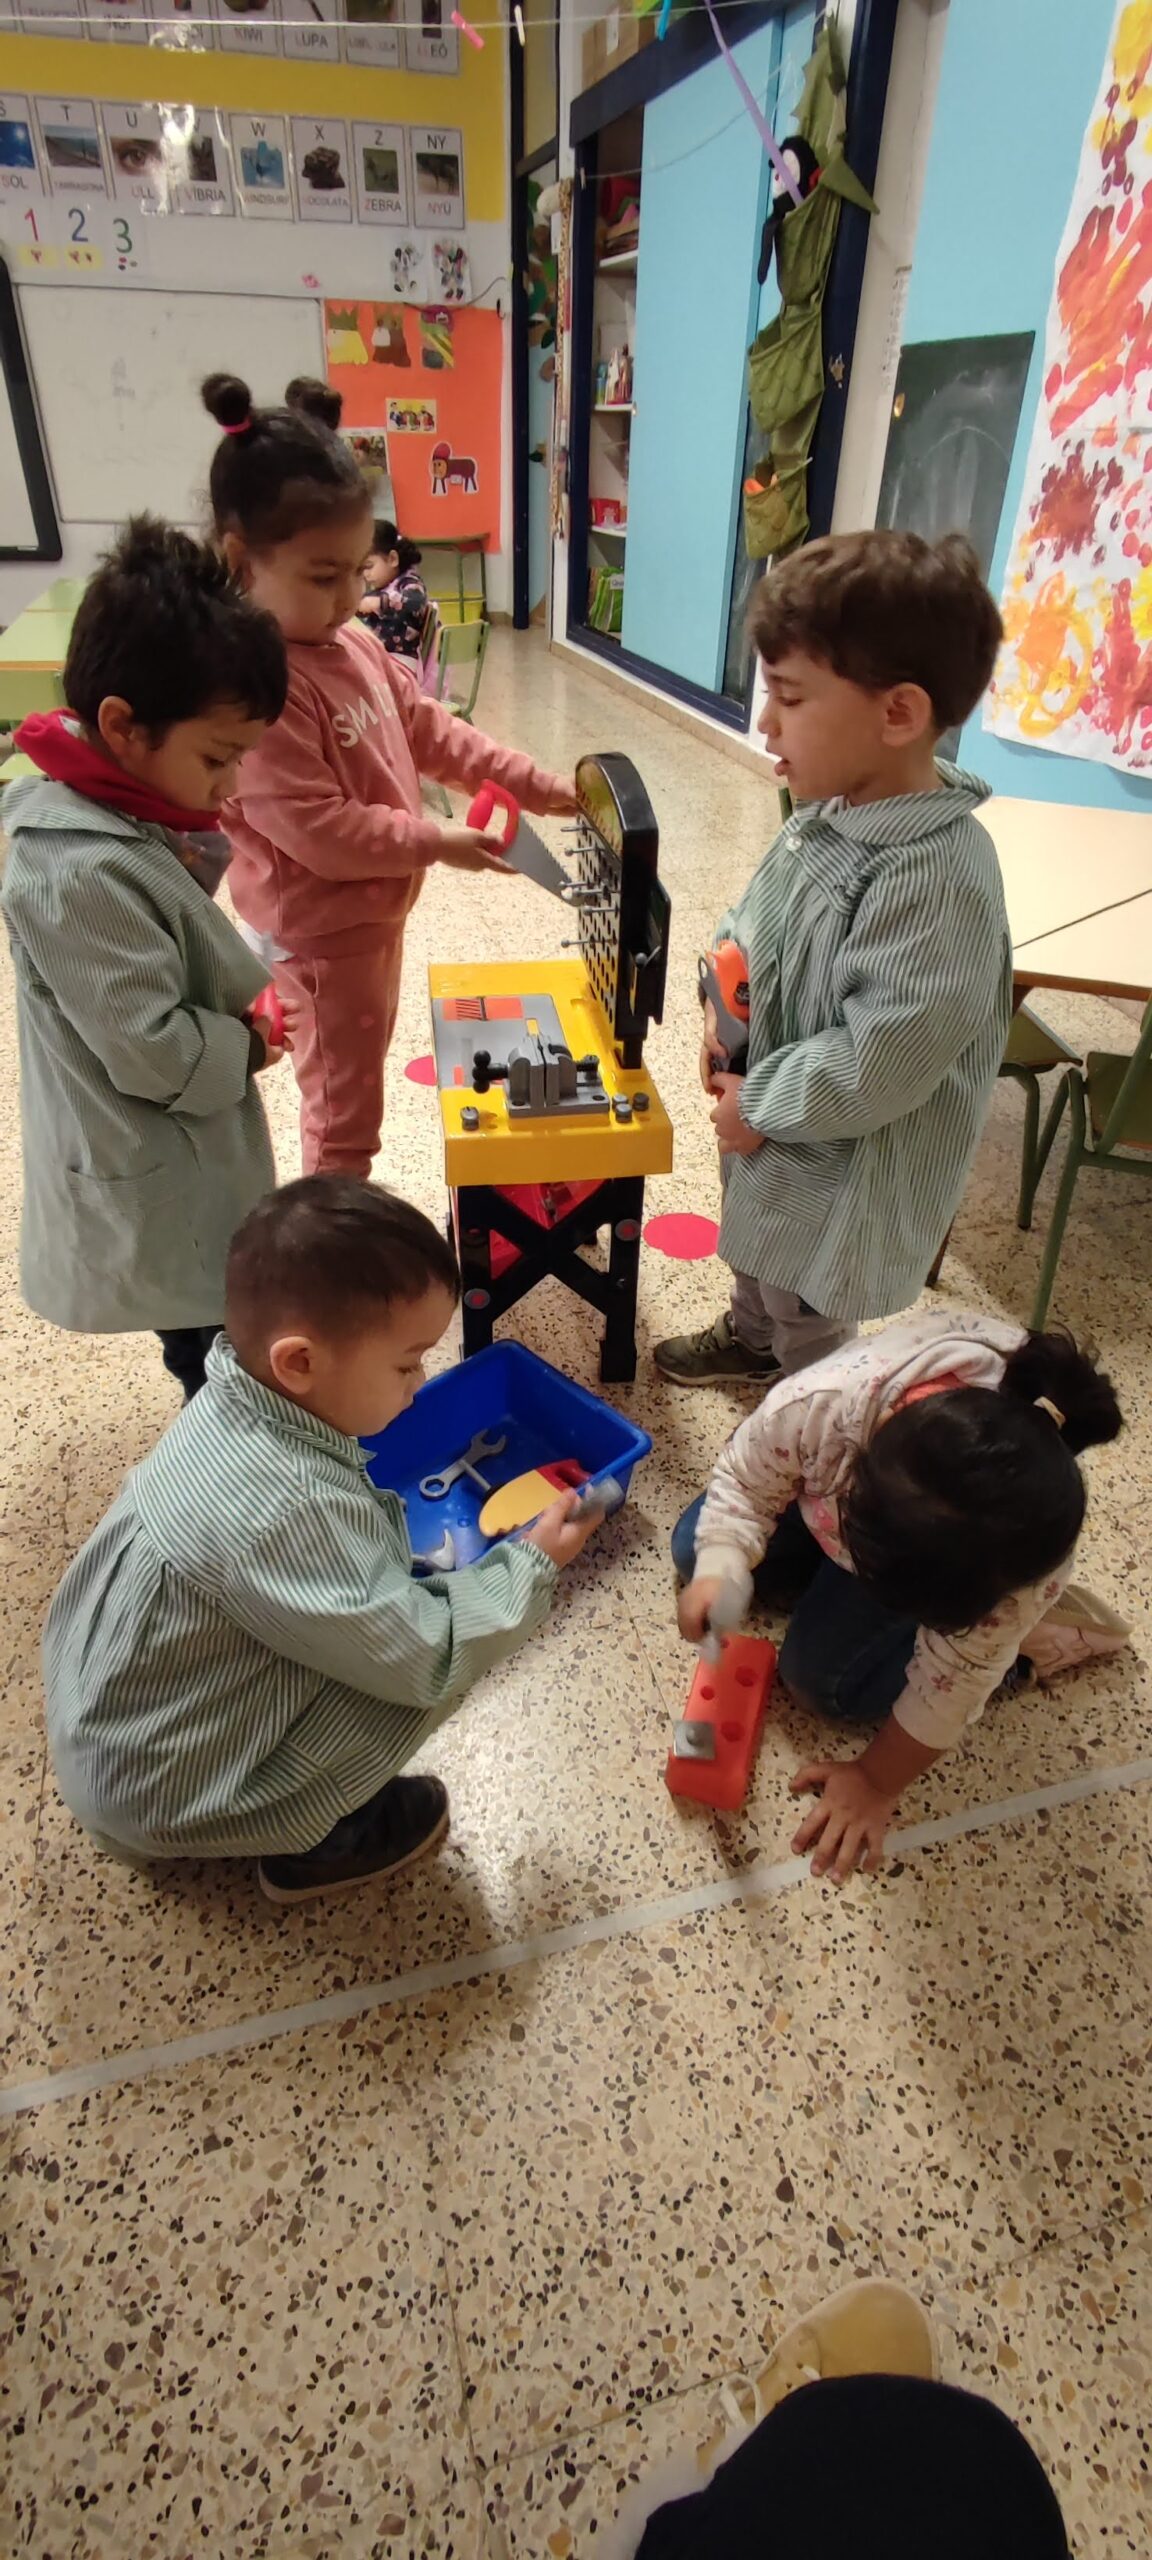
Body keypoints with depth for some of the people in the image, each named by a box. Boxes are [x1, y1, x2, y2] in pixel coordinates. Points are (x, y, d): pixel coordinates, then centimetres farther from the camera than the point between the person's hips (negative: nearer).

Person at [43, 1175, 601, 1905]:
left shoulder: (238, 1408, -11)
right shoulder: (283, 1511, -37)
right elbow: (423, 1660, -27)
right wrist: (529, 1569, -15)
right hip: (158, 1793, -8)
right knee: (440, 1661, -15)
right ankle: (309, 1843, 8)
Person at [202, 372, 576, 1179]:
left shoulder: (356, 646, 4)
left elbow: (432, 732, 10)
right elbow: (316, 829, -28)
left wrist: (538, 786, 2)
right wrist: (436, 842, -21)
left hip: (374, 911, 10)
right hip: (321, 930, -10)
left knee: (358, 1084, 24)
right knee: (343, 1109, 5)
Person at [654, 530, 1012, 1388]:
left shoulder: (937, 878, -32)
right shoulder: (830, 815, -5)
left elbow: (874, 1062, -32)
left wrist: (759, 1105, -20)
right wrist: (723, 1009, -4)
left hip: (845, 1165, -9)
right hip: (768, 1121, 9)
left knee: (809, 1319, 14)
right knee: (754, 1249, 33)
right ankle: (748, 1336, 62)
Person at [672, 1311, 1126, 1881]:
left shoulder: (1030, 1534, -43)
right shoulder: (821, 1401, -46)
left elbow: (954, 1677, -26)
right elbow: (744, 1482, -24)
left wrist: (877, 1783, -16)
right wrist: (718, 1572, -43)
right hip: (829, 1480, 3)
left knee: (822, 1679, -13)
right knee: (693, 1551, -2)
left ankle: (1029, 1633, 3)